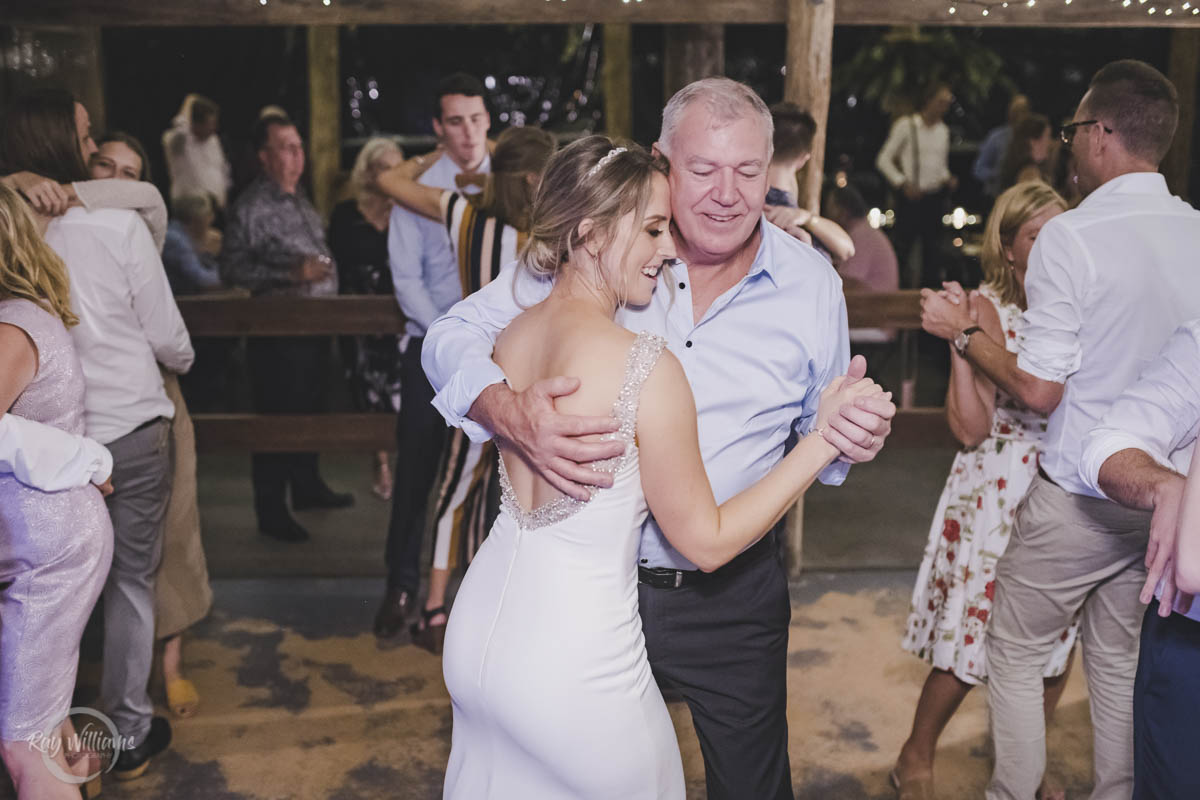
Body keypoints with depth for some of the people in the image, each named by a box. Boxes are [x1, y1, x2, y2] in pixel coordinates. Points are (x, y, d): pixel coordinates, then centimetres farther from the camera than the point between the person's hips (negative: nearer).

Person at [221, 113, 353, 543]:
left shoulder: (300, 200, 13)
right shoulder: (252, 208, -13)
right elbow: (232, 269, -17)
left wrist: (324, 269, 12)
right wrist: (290, 274, -23)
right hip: (278, 329, -8)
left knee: (312, 409, 19)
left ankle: (307, 486, 35)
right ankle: (271, 511, 8)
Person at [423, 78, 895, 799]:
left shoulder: (812, 284, -5)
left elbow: (818, 428, 8)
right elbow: (455, 337, -9)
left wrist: (852, 435, -17)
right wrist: (509, 412, -30)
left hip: (733, 597, 1)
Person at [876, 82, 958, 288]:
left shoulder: (943, 130, 13)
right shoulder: (905, 125, -5)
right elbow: (883, 160, -5)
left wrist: (947, 179, 2)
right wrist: (903, 184, -14)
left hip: (935, 197, 5)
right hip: (911, 196, -5)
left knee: (932, 248, 9)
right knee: (902, 247, -4)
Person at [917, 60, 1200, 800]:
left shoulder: (1071, 236, -19)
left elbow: (1039, 389, -18)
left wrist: (966, 333, -4)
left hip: (1080, 499, -6)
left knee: (1016, 654, 12)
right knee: (1121, 662, 21)